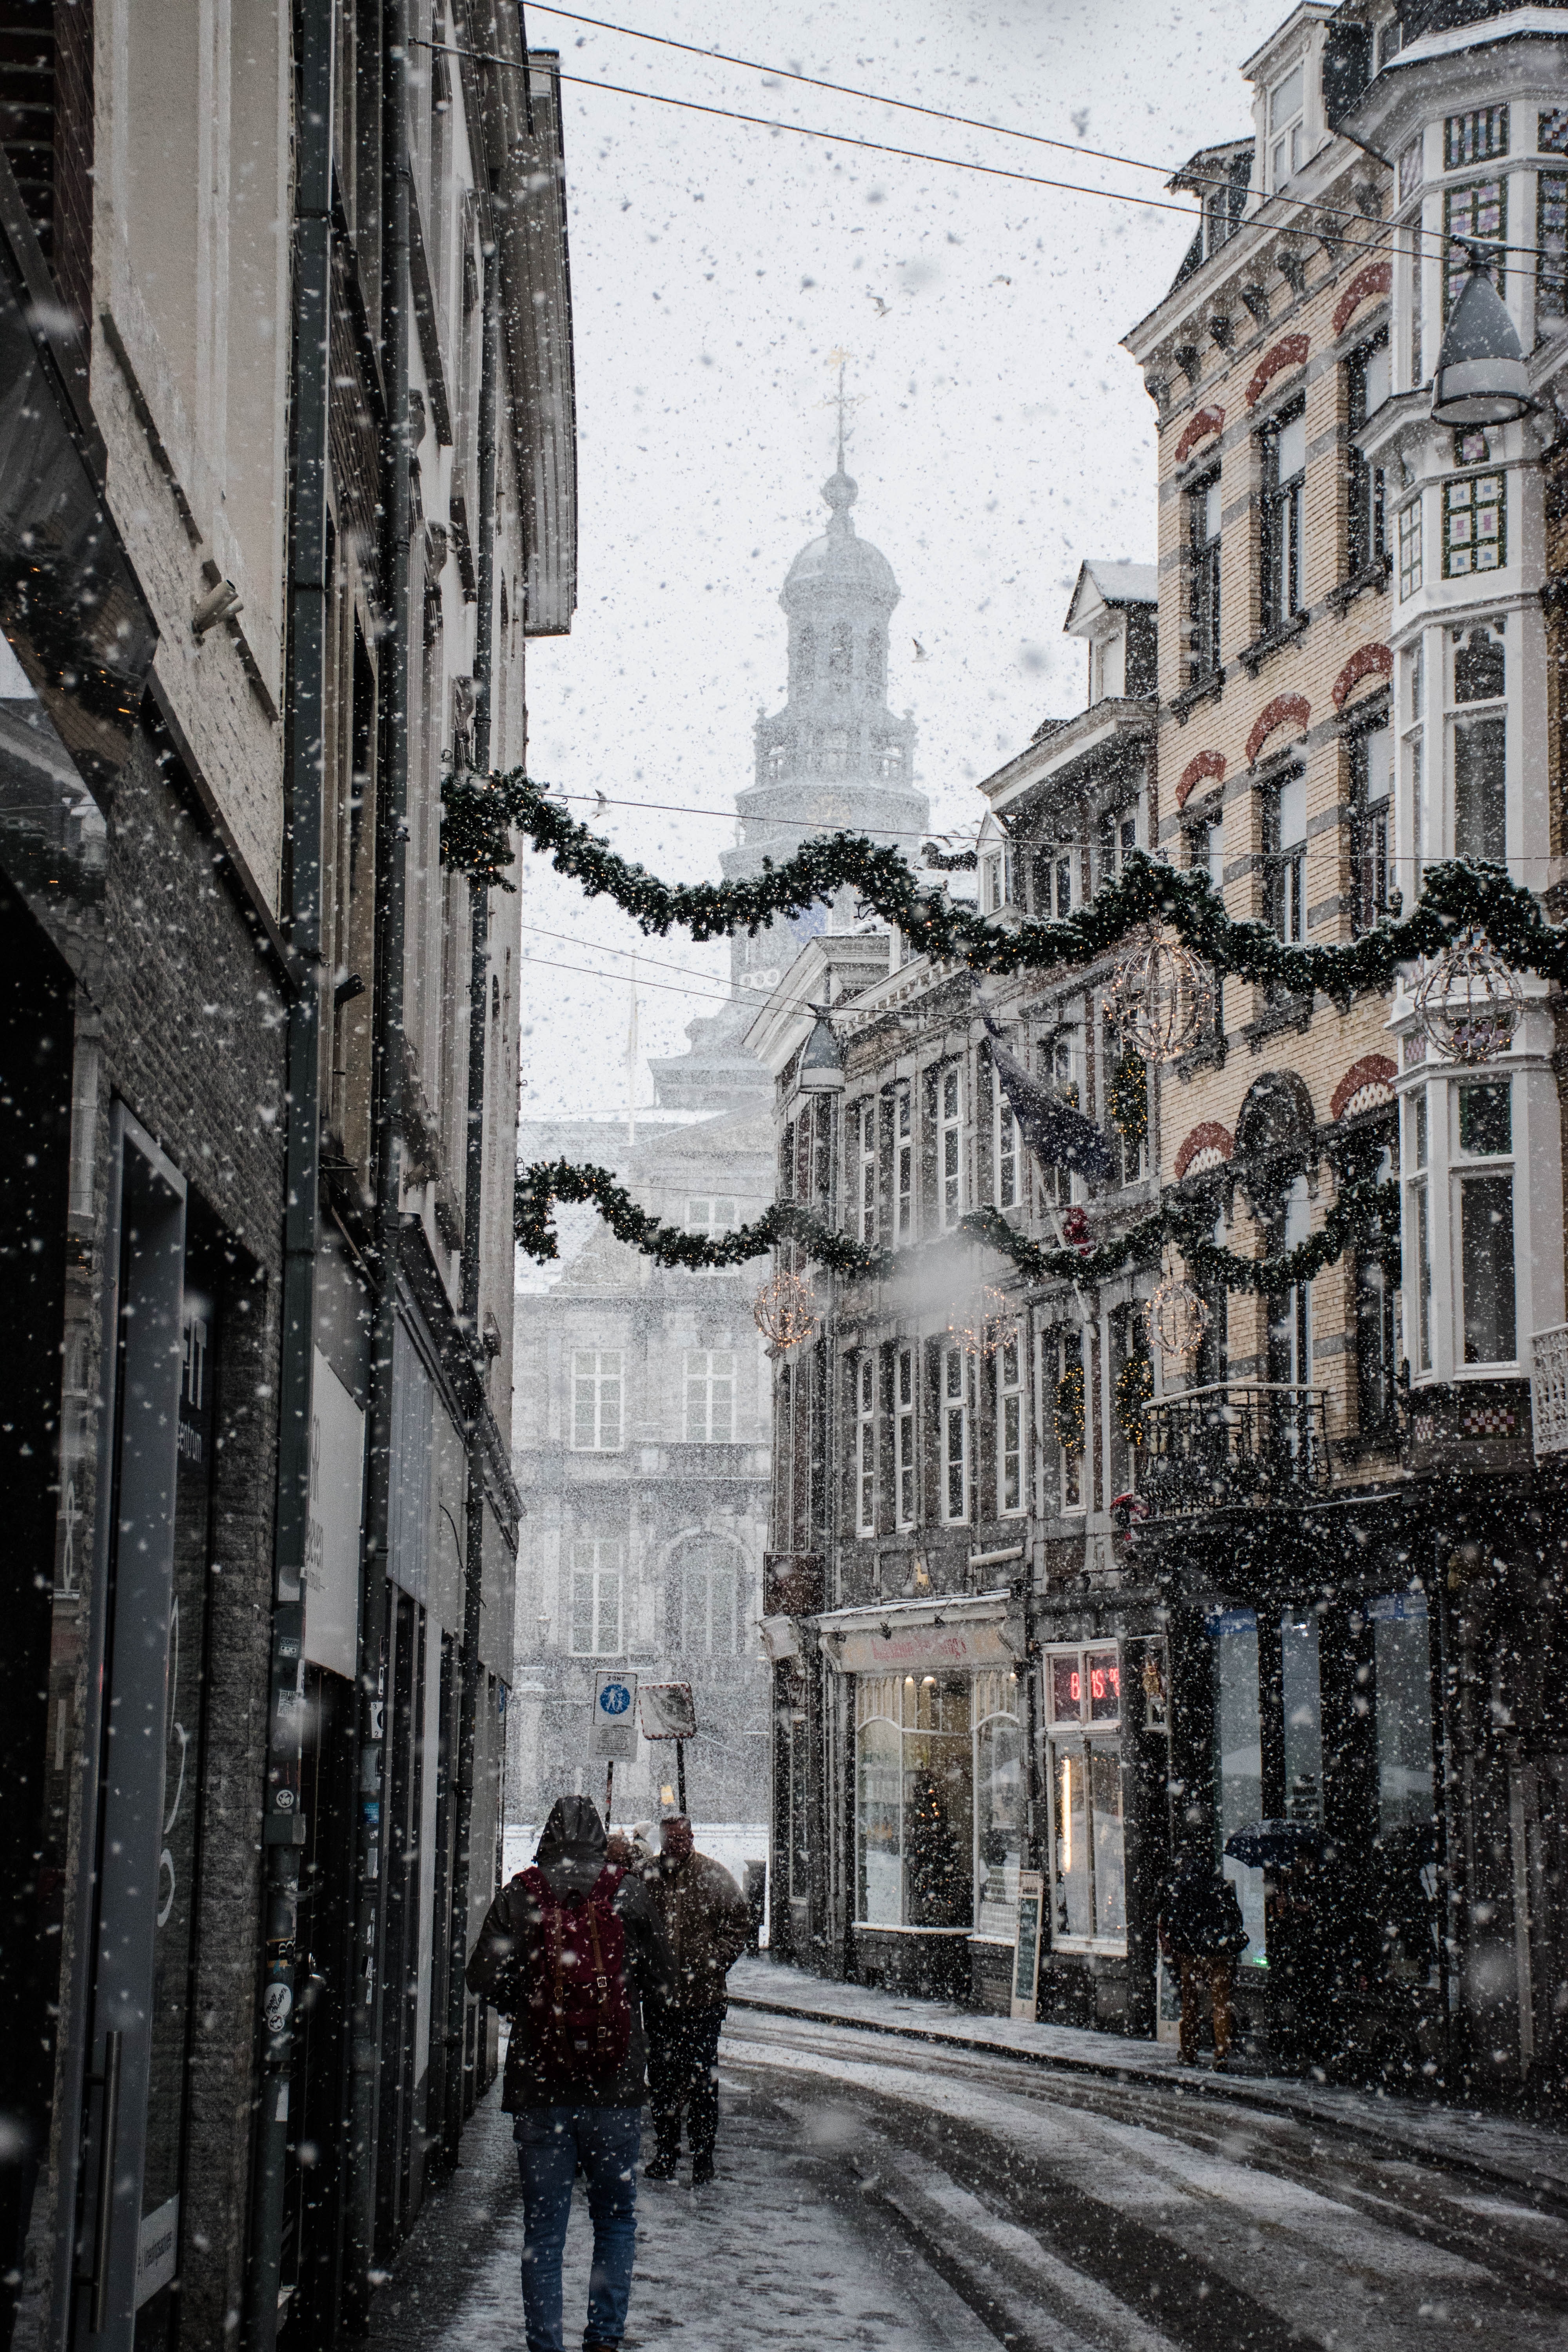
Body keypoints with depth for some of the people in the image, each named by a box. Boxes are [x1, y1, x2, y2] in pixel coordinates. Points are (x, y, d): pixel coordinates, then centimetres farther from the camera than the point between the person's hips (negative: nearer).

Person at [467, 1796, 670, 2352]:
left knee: (543, 2225, 5)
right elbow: (659, 1975, 5)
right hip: (616, 2086, 0)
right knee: (616, 2216, 13)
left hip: (539, 2087, 0)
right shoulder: (629, 1893, -1)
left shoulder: (519, 1896, -2)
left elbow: (484, 1978, -6)